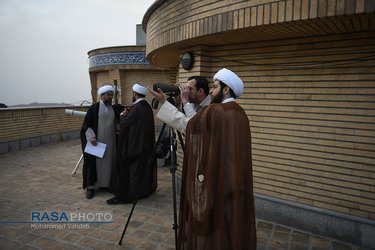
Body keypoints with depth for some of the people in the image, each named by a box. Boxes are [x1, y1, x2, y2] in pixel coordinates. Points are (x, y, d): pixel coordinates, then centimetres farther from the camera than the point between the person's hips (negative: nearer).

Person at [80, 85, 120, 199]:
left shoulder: (113, 109, 10)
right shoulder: (94, 108, -4)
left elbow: (116, 123, 18)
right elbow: (86, 124, -6)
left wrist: (120, 129, -2)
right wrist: (91, 136, -18)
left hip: (110, 141, 4)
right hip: (96, 141, -4)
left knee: (108, 162, 9)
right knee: (94, 163, 1)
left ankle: (107, 184, 21)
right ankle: (90, 187, 12)